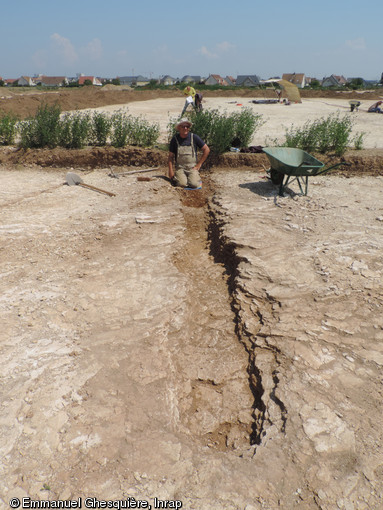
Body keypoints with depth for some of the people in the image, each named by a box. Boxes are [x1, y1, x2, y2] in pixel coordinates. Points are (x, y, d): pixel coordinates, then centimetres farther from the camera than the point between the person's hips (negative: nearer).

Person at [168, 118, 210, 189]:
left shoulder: (194, 137, -1)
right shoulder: (175, 139, 1)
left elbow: (206, 150, 3)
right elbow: (170, 156, 6)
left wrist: (199, 164, -1)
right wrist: (171, 171, -4)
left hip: (192, 167, 0)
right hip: (180, 167, 0)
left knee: (194, 184, -25)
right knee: (182, 184, -26)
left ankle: (195, 177, 11)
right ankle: (176, 177, 9)